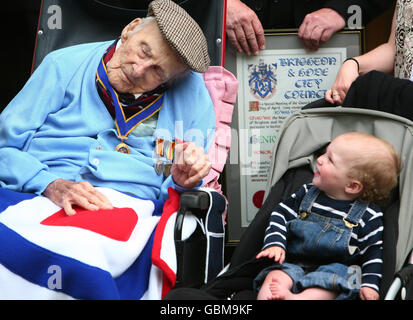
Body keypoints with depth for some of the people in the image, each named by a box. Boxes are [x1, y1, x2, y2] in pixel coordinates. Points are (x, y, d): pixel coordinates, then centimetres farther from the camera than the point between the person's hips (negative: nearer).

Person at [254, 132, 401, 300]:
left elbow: (372, 252, 5)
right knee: (275, 277, -25)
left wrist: (370, 284, -7)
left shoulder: (368, 216, -1)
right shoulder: (307, 193, 8)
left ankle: (290, 298, -54)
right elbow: (280, 215, 10)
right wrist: (275, 243, -6)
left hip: (334, 268, -3)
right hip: (294, 264, 3)